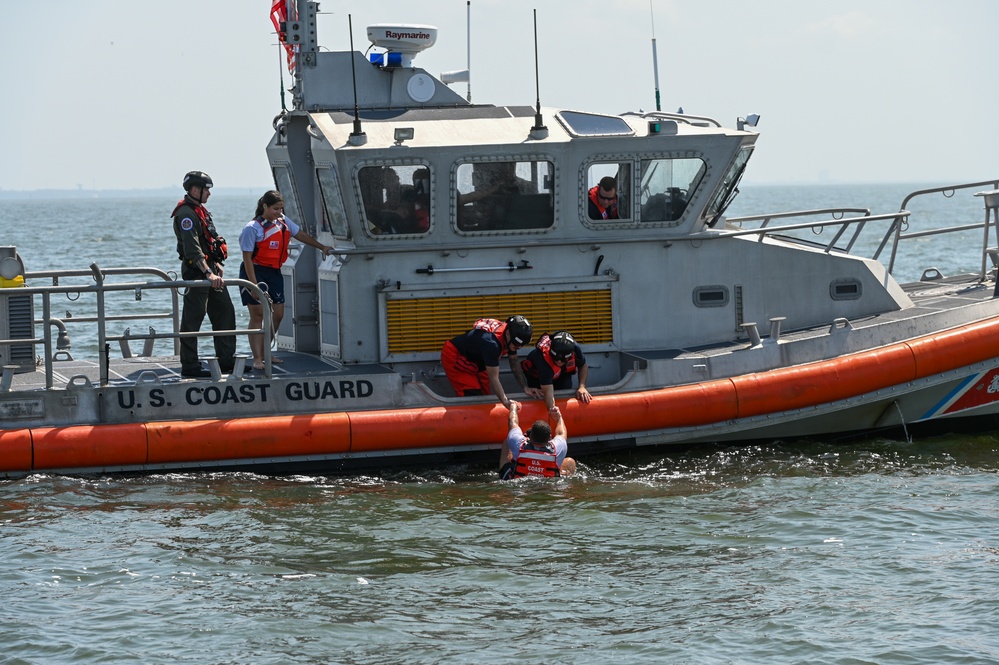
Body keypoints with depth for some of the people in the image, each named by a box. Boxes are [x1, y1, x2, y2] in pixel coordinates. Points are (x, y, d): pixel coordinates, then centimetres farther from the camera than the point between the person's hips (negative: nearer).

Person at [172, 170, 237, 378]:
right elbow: (192, 248, -27)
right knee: (192, 319, -5)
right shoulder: (186, 214, -17)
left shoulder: (200, 210, 16)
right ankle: (190, 366, -2)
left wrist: (217, 266, 21)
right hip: (195, 271, -10)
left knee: (225, 312, 12)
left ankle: (226, 360, 19)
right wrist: (208, 273, -35)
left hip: (210, 269, 10)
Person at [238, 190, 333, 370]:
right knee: (258, 314, -8)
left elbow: (300, 234, 21)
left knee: (277, 314, 5)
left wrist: (322, 247, 23)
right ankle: (257, 359, -7)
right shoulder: (252, 228, -14)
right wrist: (254, 285, -22)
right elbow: (247, 258, -17)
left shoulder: (283, 222, 5)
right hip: (255, 272, -7)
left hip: (274, 273, 7)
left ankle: (264, 353, 18)